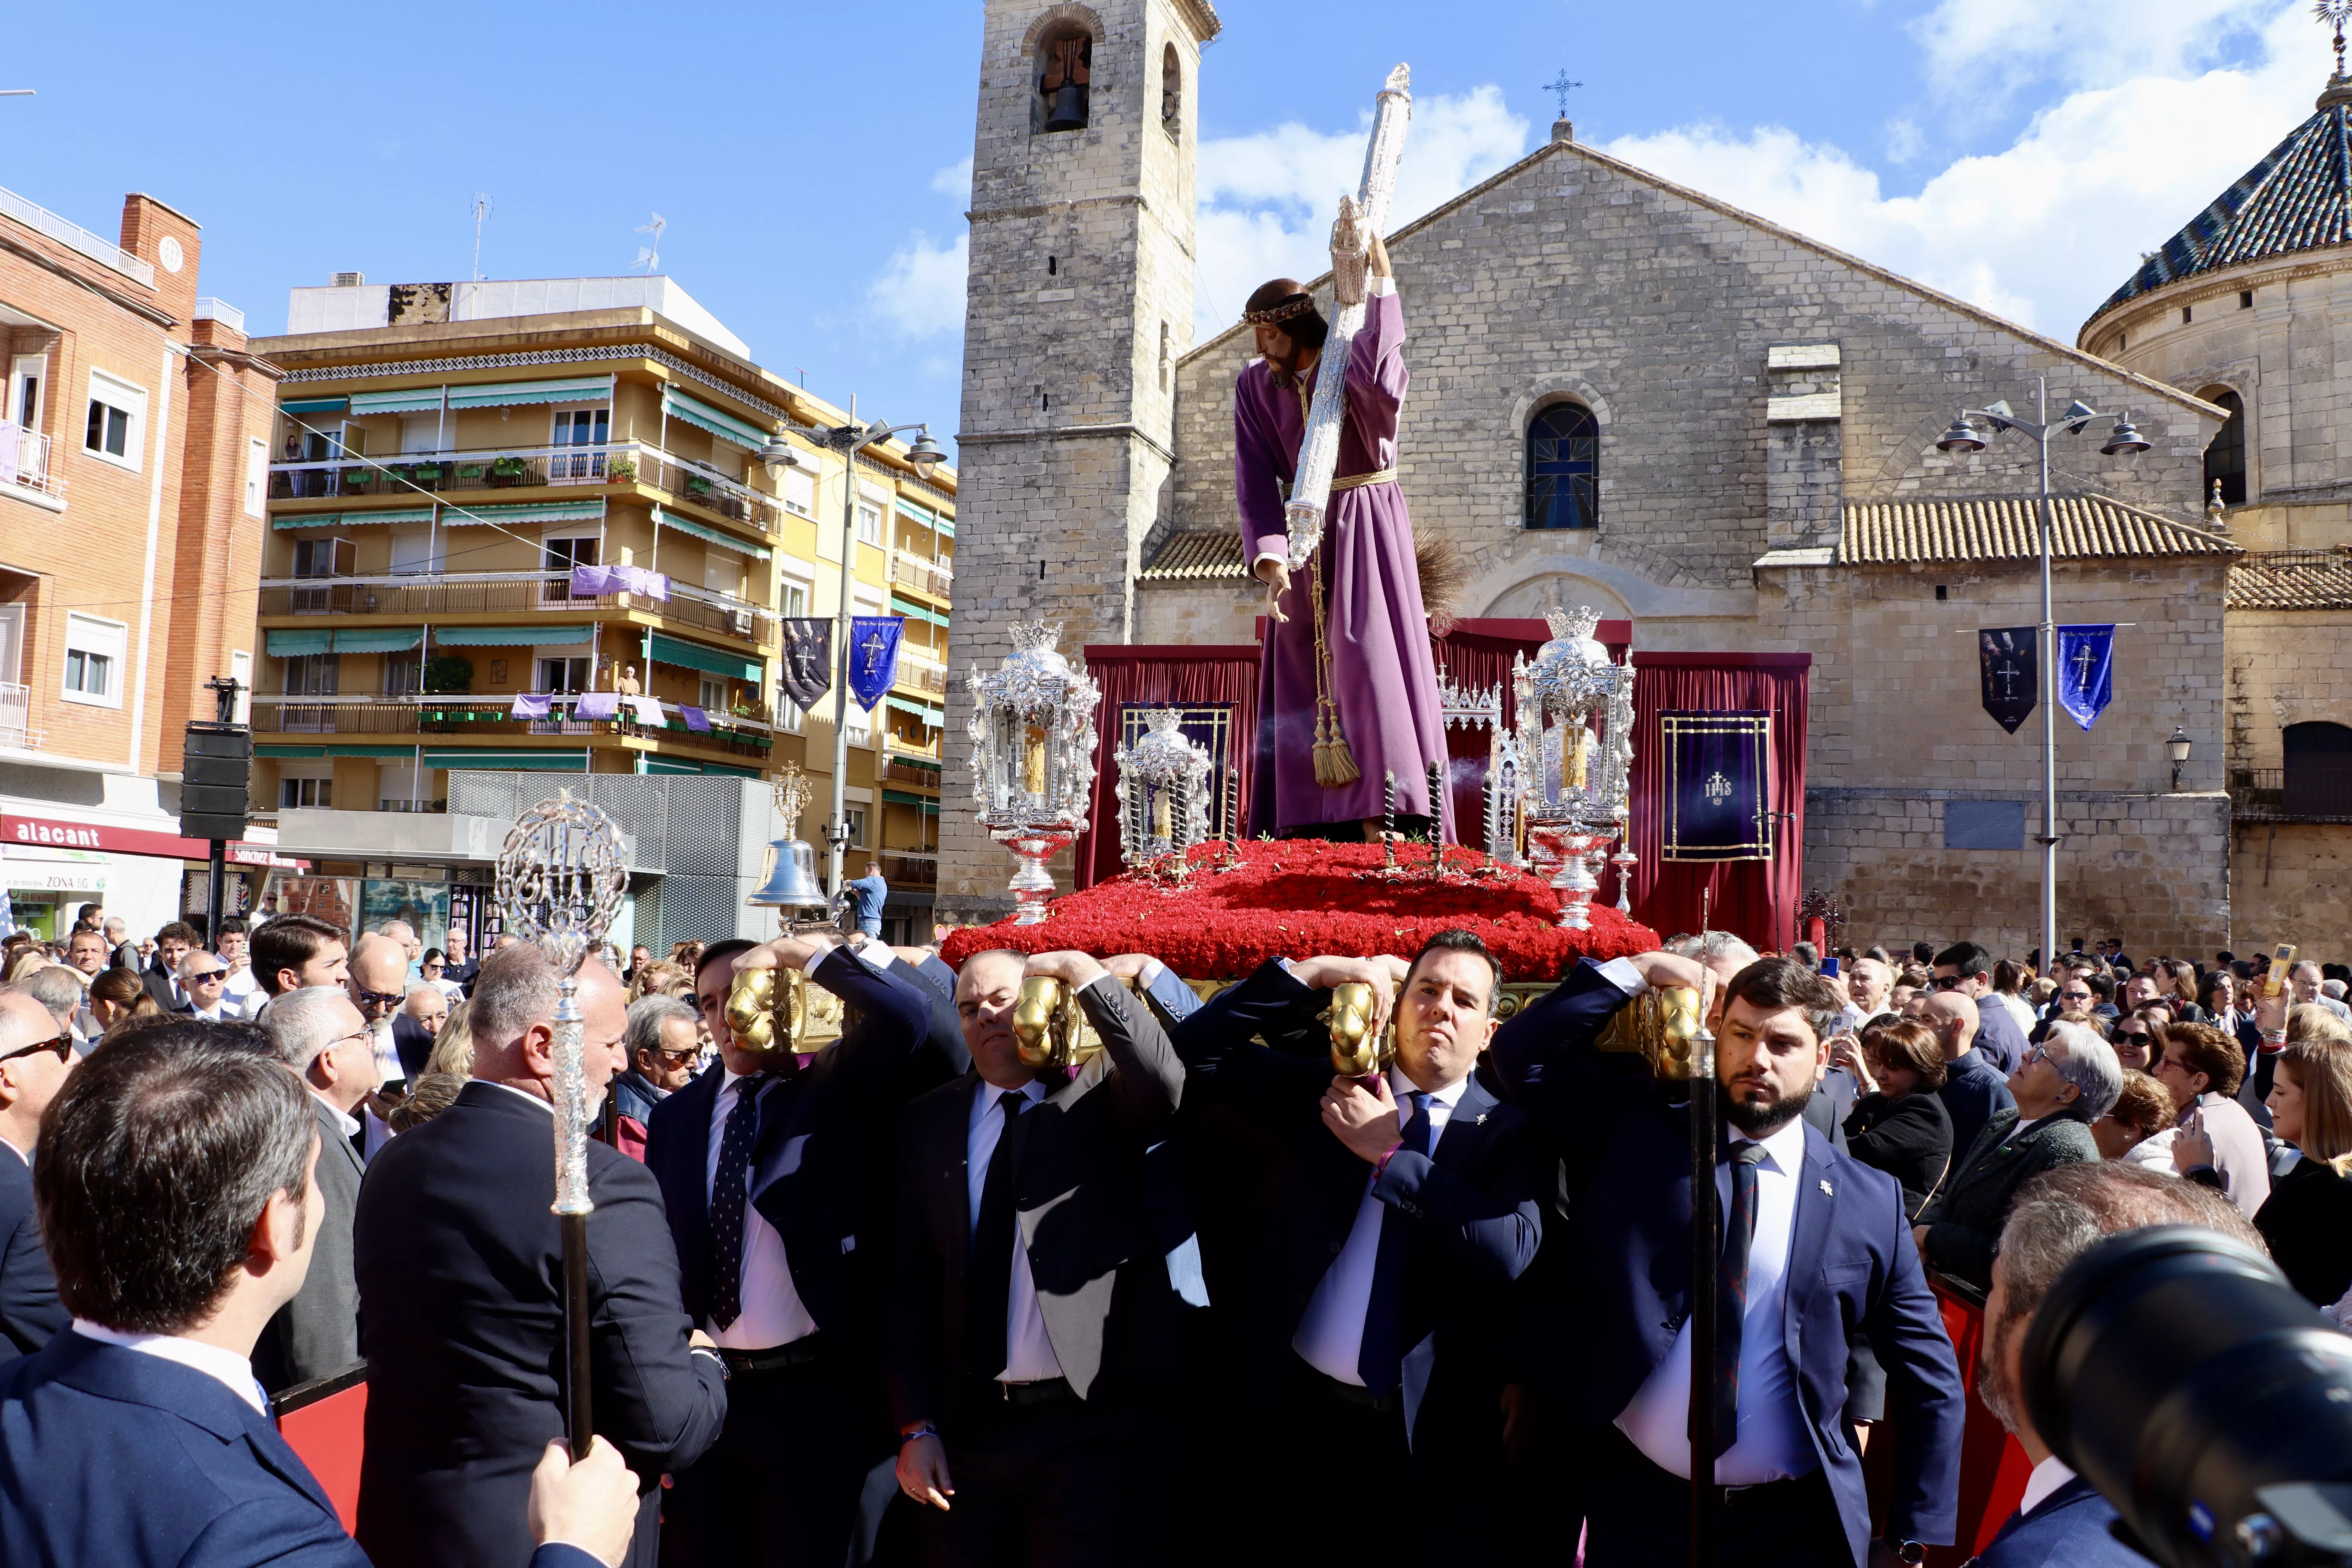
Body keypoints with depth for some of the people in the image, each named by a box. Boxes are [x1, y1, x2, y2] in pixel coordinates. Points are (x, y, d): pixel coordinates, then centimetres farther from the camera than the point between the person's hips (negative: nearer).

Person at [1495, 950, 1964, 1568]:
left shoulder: (1868, 1201, -3)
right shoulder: (1636, 1130, -2)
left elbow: (1930, 1380, 2)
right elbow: (1522, 1054, -11)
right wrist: (1640, 970, -13)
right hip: (1637, 1503, 0)